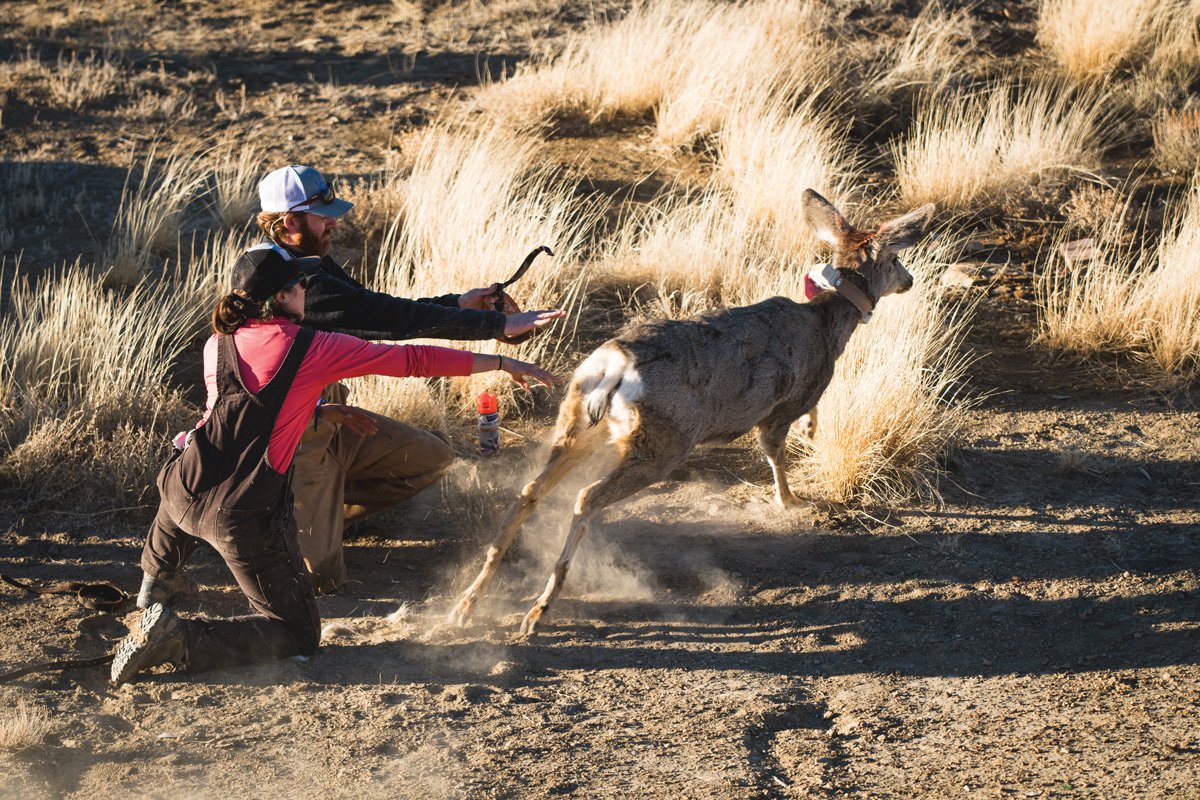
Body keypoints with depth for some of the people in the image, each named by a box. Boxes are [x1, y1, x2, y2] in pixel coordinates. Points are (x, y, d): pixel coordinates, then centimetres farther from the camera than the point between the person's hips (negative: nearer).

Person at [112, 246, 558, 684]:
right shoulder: (314, 349, -5)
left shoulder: (217, 345, 9)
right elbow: (412, 359, 0)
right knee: (298, 636, 6)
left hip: (188, 491, 6)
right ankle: (183, 642, -11)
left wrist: (325, 413, 31)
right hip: (247, 516, -6)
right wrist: (503, 363, 9)